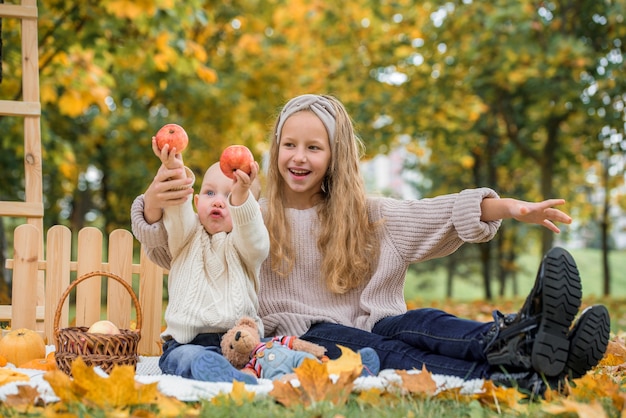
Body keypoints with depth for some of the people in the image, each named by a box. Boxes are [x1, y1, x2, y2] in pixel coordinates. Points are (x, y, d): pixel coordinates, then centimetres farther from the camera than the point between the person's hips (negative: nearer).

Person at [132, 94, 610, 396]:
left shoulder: (366, 216, 17)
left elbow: (439, 214, 2)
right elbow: (173, 252, 1)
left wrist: (508, 207, -15)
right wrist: (154, 208, -23)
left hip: (369, 327, 4)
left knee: (414, 324, -30)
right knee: (373, 349, -35)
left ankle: (518, 341, -61)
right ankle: (518, 377, -60)